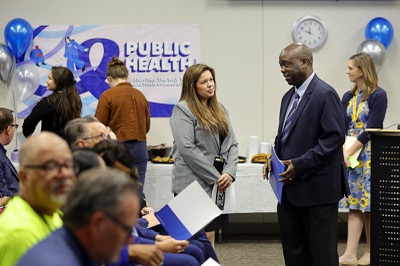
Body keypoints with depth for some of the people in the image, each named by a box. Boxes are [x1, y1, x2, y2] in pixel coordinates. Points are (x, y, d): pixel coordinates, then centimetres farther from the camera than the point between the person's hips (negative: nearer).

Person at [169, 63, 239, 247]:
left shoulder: (220, 110, 16)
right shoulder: (183, 110, -6)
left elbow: (231, 144, 13)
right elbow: (187, 149, -15)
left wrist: (229, 172, -6)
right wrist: (216, 177, -13)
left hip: (217, 186, 7)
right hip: (193, 185, -7)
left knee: (210, 238, 9)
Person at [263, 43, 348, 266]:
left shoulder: (325, 94, -12)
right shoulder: (288, 97, 16)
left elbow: (334, 138, -18)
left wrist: (300, 165, -20)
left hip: (317, 188, -8)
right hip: (291, 190, 9)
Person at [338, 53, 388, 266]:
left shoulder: (378, 95, -8)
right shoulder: (348, 97, 11)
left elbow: (371, 130, -14)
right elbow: (342, 127, 6)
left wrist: (349, 152, -18)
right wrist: (340, 150, -11)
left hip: (369, 155, -6)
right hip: (350, 156, 6)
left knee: (369, 205, -1)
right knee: (354, 205, 2)